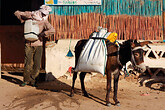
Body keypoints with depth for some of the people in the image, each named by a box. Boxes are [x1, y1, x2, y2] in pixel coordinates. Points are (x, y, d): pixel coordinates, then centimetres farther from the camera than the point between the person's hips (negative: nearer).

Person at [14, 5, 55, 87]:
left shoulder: (44, 21, -2)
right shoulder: (29, 15, 3)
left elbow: (52, 30, -17)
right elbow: (17, 13, 13)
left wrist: (40, 35, -19)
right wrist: (23, 18, -5)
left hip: (38, 45, 0)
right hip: (28, 44, 0)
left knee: (37, 64, -1)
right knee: (28, 63, -3)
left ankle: (32, 80, 15)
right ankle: (26, 80, 13)